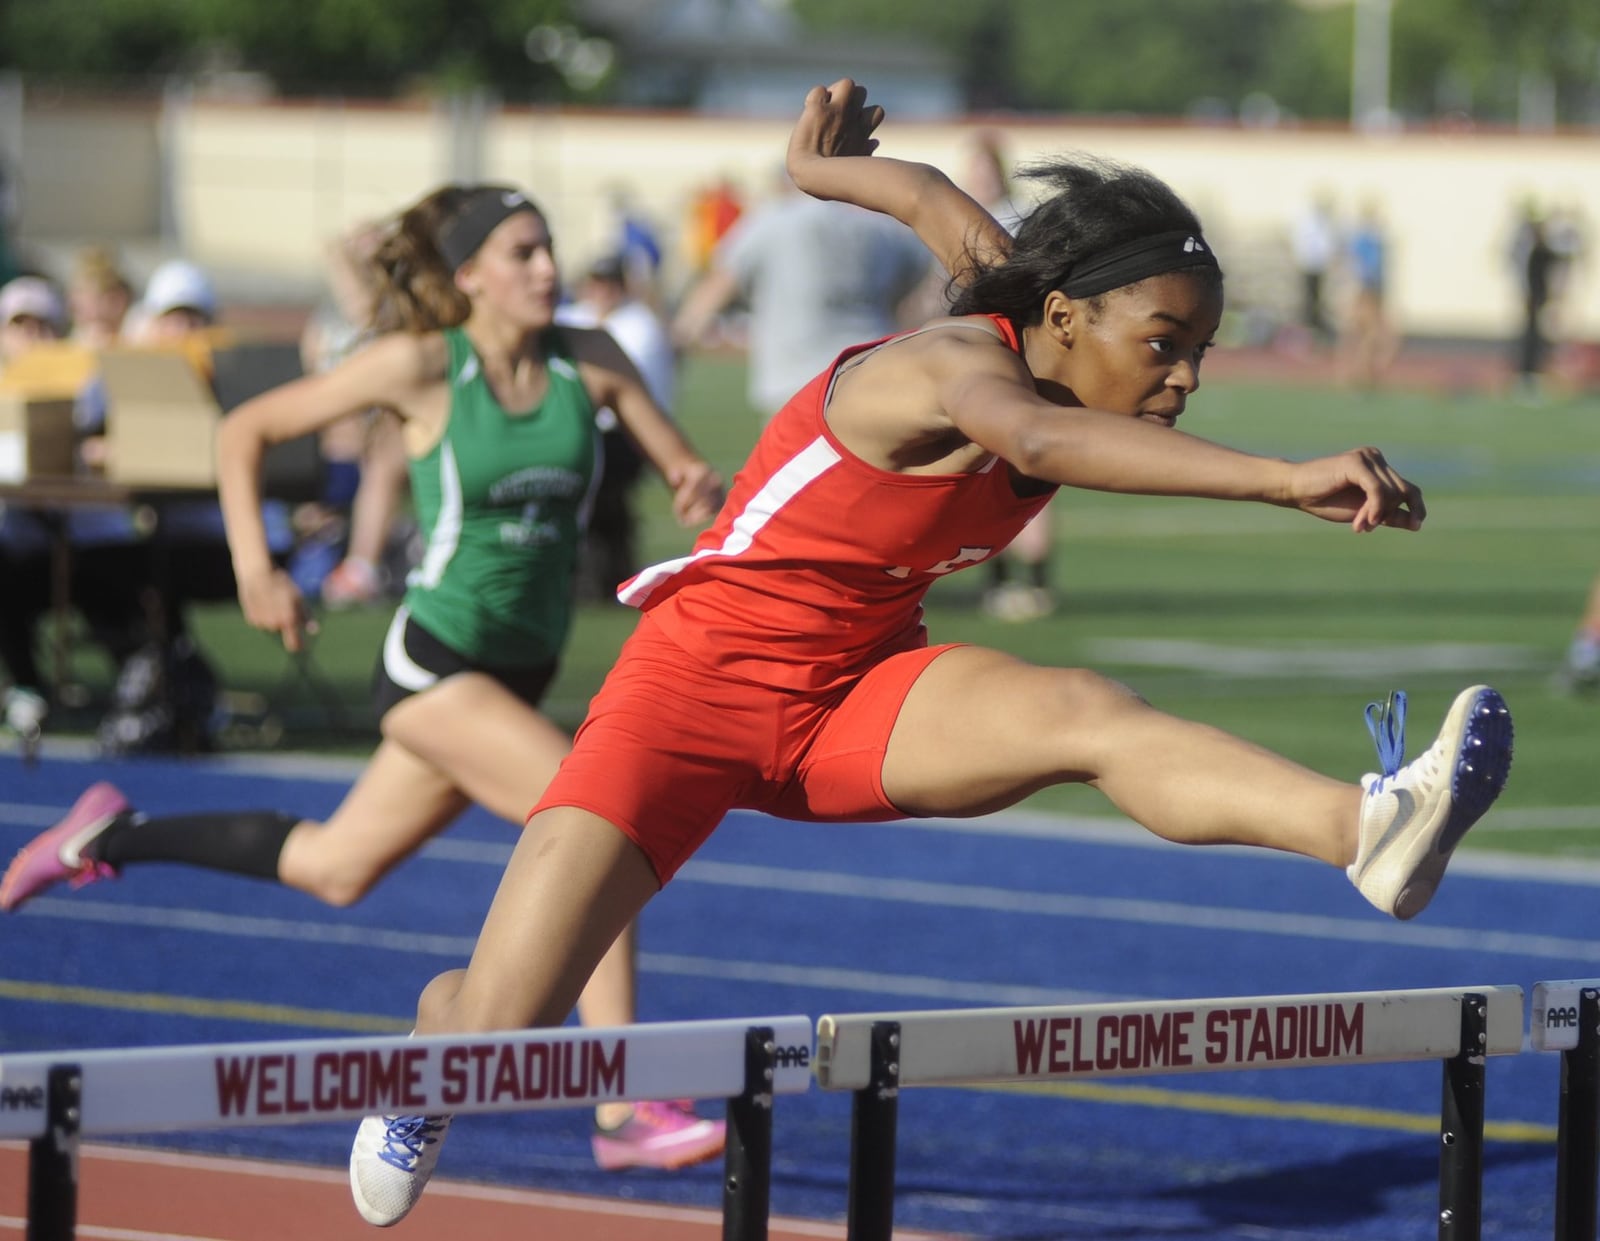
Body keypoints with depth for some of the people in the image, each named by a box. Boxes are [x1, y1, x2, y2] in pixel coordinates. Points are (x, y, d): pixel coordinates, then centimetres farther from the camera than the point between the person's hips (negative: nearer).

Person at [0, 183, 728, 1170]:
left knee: (333, 868, 20)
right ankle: (627, 1111, -20)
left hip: (519, 673, 7)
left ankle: (109, 837, 40)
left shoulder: (590, 363, -2)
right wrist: (255, 567, -13)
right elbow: (247, 431, -3)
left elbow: (686, 471, 3)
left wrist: (704, 489, -21)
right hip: (434, 667, -7)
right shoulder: (421, 367, -12)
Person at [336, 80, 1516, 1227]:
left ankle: (1370, 832, -54)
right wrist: (1280, 477, -67)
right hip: (699, 687, -6)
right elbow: (1037, 440, -55)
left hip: (855, 695, 6)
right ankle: (443, 1018, 31)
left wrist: (829, 167, 38)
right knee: (496, 1034, -9)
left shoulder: (1028, 326, -5)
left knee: (1091, 716, -28)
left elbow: (942, 206, 16)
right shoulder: (960, 365, -29)